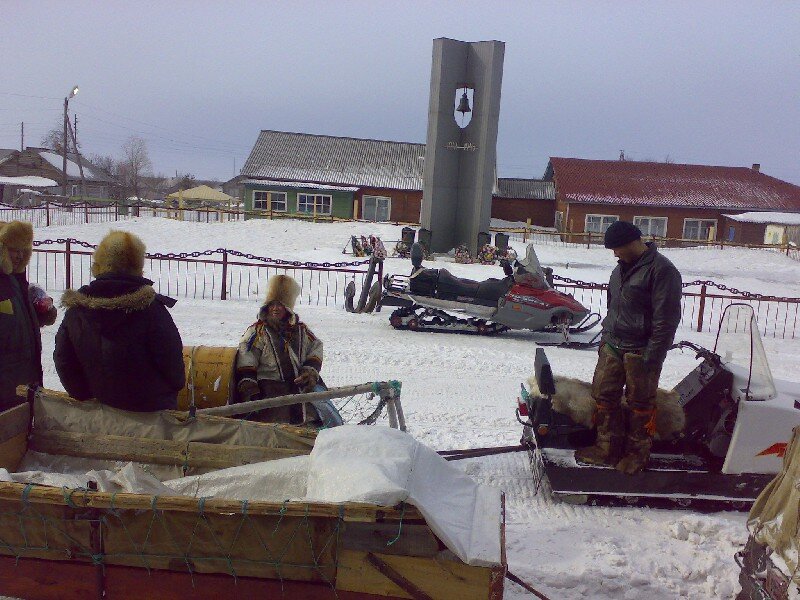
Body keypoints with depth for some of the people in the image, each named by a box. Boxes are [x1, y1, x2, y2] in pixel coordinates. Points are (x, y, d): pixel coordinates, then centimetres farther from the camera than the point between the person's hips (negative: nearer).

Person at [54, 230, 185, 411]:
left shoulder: (76, 309, -4)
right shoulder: (150, 308, -20)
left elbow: (63, 361, 3)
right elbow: (171, 360, -13)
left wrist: (85, 394, 13)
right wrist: (177, 384, 7)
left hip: (101, 403, 5)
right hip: (152, 406, -5)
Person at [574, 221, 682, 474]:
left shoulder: (662, 270, -15)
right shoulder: (622, 267, 13)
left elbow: (666, 320, -17)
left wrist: (652, 359, -18)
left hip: (640, 353, -8)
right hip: (612, 347, 8)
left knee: (640, 404, 6)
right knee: (604, 396, 10)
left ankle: (637, 453, 21)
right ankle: (608, 448, 24)